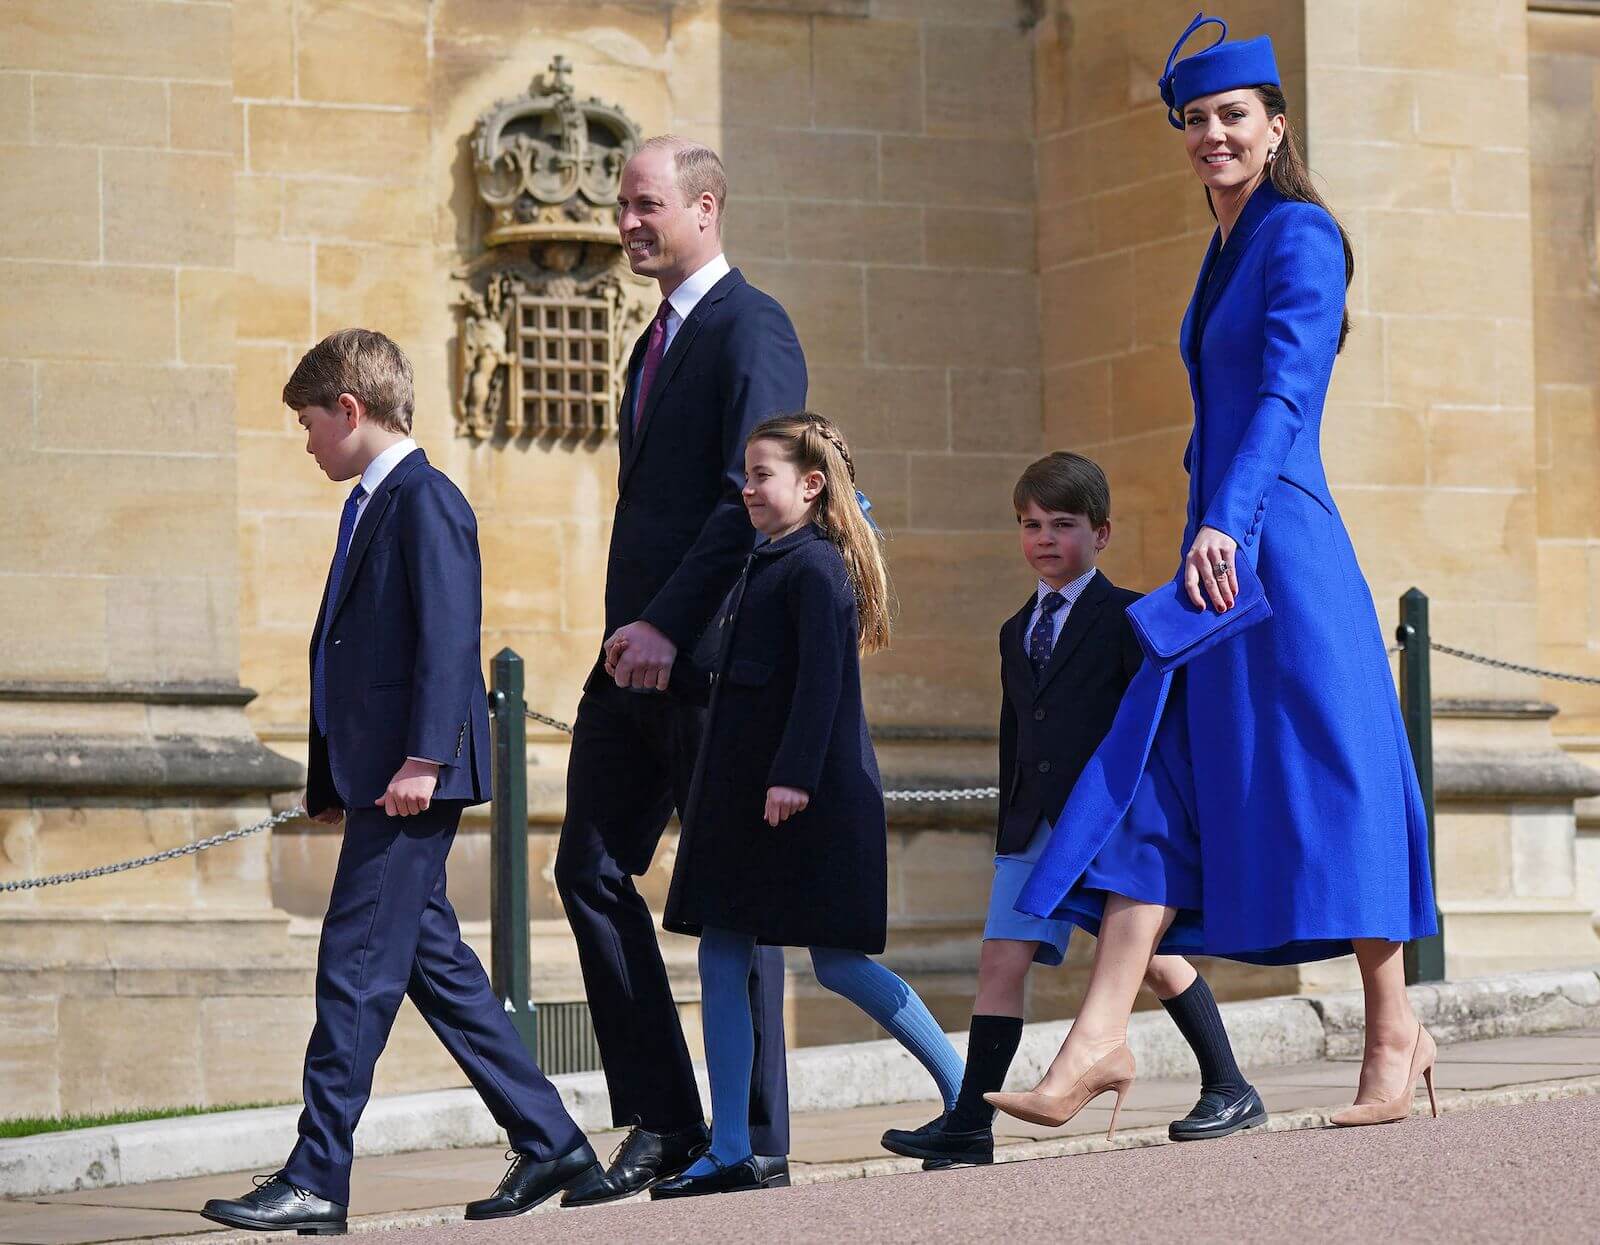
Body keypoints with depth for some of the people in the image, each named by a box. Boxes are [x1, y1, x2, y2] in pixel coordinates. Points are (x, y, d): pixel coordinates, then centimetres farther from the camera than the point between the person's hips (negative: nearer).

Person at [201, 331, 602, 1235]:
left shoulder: (425, 499, -10)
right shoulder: (371, 506, 19)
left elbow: (448, 637, -18)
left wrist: (422, 758, -25)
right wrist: (330, 778, 21)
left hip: (411, 781, -10)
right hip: (374, 776, 10)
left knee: (357, 966, -9)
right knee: (432, 961, 11)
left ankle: (317, 1180, -8)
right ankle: (550, 1143, 17)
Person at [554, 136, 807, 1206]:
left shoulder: (751, 328, -8)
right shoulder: (664, 336, 21)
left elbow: (752, 497, -17)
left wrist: (668, 625, -22)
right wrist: (634, 629, 13)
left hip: (711, 652, -9)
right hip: (641, 652, 9)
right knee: (592, 869, 3)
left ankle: (758, 1140, 4)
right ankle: (663, 1125, 8)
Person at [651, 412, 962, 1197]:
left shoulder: (816, 566, -11)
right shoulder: (761, 566, 16)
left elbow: (821, 678, -18)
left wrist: (794, 776, -23)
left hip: (806, 794, -10)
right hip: (742, 793, 10)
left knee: (837, 961, -5)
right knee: (720, 960, 4)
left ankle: (963, 1093, 10)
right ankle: (729, 1153, 5)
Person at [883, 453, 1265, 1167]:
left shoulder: (1126, 618, -1)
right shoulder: (1018, 631, 18)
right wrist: (1009, 834, 17)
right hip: (1036, 826, 5)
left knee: (1153, 958, -4)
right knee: (1001, 959, -5)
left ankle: (1230, 1091, 12)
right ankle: (969, 1125, -8)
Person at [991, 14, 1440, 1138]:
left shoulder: (1301, 235, -8)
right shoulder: (1227, 252, 18)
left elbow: (1286, 391, -21)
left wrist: (1226, 525, -32)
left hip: (1283, 547, -9)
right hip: (1219, 553, 9)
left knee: (1325, 786, -2)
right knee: (1153, 784, 0)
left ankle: (1395, 1032, 8)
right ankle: (1102, 1037, -5)